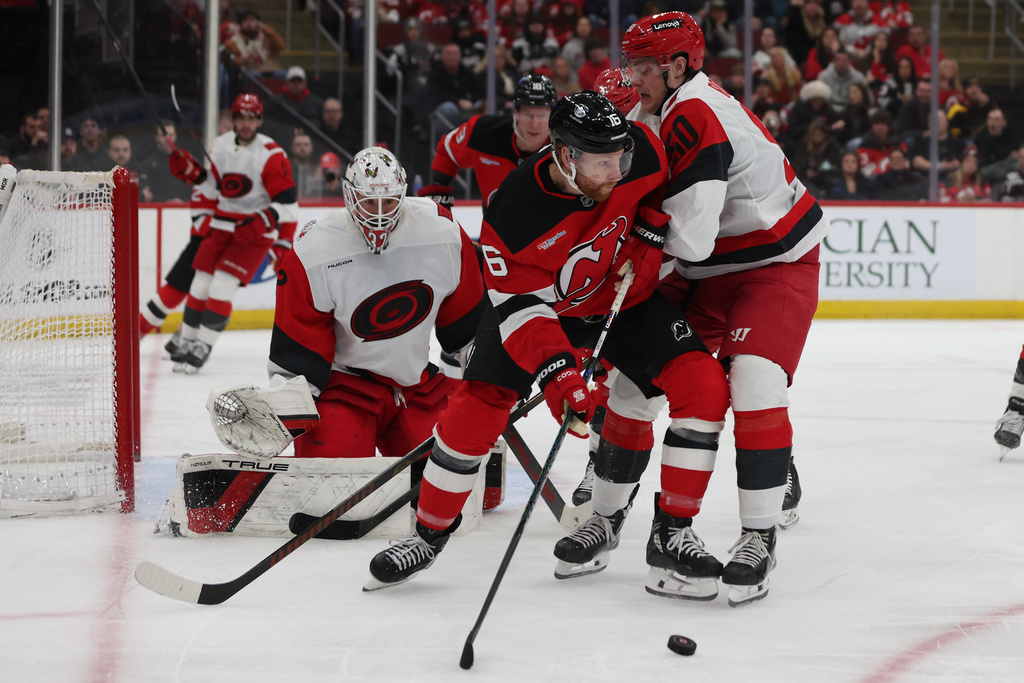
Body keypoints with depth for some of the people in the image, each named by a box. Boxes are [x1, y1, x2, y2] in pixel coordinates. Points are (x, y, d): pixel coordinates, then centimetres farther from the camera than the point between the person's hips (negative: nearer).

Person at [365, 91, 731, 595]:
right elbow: (520, 307, -29)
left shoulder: (640, 152, -26)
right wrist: (556, 373, -40)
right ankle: (430, 534, 8)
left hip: (626, 293, 2)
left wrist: (651, 234, -11)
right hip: (539, 301, -2)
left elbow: (664, 185, 0)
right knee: (478, 403, -13)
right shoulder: (511, 212, -33)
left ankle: (669, 533, -3)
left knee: (702, 384, -15)